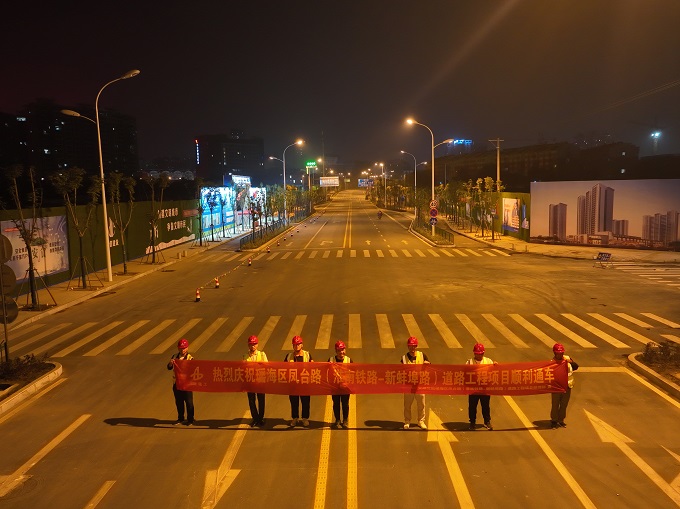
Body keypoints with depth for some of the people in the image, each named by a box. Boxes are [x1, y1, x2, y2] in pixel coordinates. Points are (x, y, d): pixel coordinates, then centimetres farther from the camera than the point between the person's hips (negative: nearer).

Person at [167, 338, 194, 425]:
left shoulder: (190, 358, -7)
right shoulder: (175, 356, 5)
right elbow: (169, 367, 2)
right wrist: (171, 363, -20)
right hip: (176, 382, 4)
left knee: (189, 402, 3)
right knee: (178, 402, 14)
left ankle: (190, 419, 14)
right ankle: (180, 418, 28)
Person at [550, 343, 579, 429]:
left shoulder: (567, 358, 0)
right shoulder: (552, 362, -12)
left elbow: (576, 367, -9)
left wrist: (571, 362, -25)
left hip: (567, 387, 4)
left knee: (564, 405, 16)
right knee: (555, 405, 6)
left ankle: (561, 420, 32)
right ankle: (554, 421, 22)